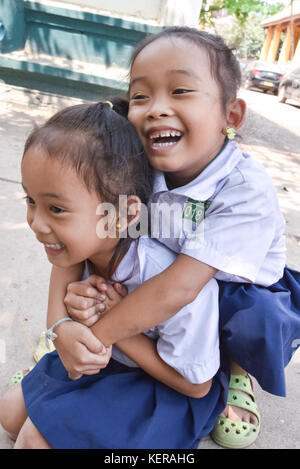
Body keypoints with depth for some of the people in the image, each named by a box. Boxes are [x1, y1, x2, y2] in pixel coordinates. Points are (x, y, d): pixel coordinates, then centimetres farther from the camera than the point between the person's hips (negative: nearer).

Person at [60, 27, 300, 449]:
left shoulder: (246, 191, -33)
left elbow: (178, 289, -39)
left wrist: (92, 337, -31)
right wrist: (81, 288, -33)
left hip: (242, 295, -4)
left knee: (253, 315, -34)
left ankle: (240, 369, 3)